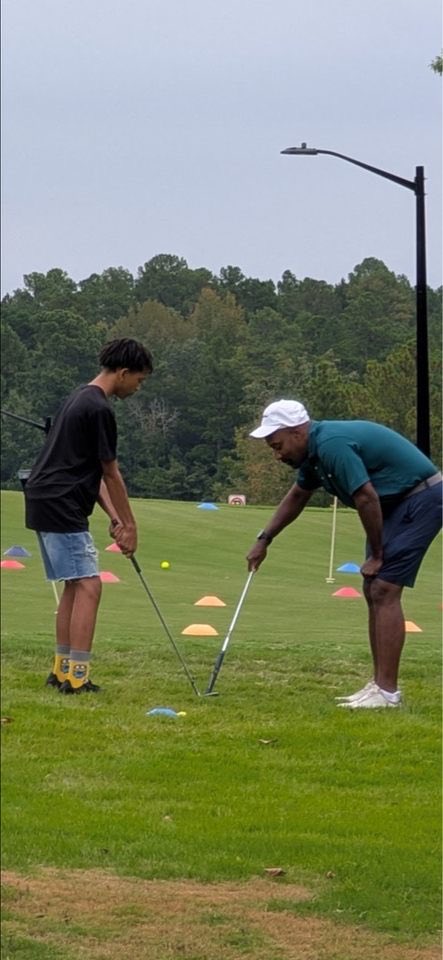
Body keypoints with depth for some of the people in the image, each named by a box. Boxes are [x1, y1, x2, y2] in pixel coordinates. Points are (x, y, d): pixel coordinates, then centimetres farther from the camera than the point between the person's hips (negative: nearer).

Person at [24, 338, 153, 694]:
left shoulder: (82, 399, 17)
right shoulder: (99, 409, -15)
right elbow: (111, 474, -9)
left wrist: (114, 517, 12)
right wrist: (129, 524, 1)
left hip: (47, 503, 11)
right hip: (61, 507, -11)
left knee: (75, 585, 15)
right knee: (89, 585, -11)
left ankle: (62, 671, 18)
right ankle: (76, 676, -16)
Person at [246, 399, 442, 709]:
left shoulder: (332, 445, -23)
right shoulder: (316, 448, 9)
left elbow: (366, 498, -23)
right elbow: (297, 496, 27)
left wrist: (377, 555, -11)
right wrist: (264, 539, 30)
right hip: (397, 504, 10)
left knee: (383, 591, -13)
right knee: (374, 592, 9)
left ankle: (387, 691, -13)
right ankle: (381, 684, 12)